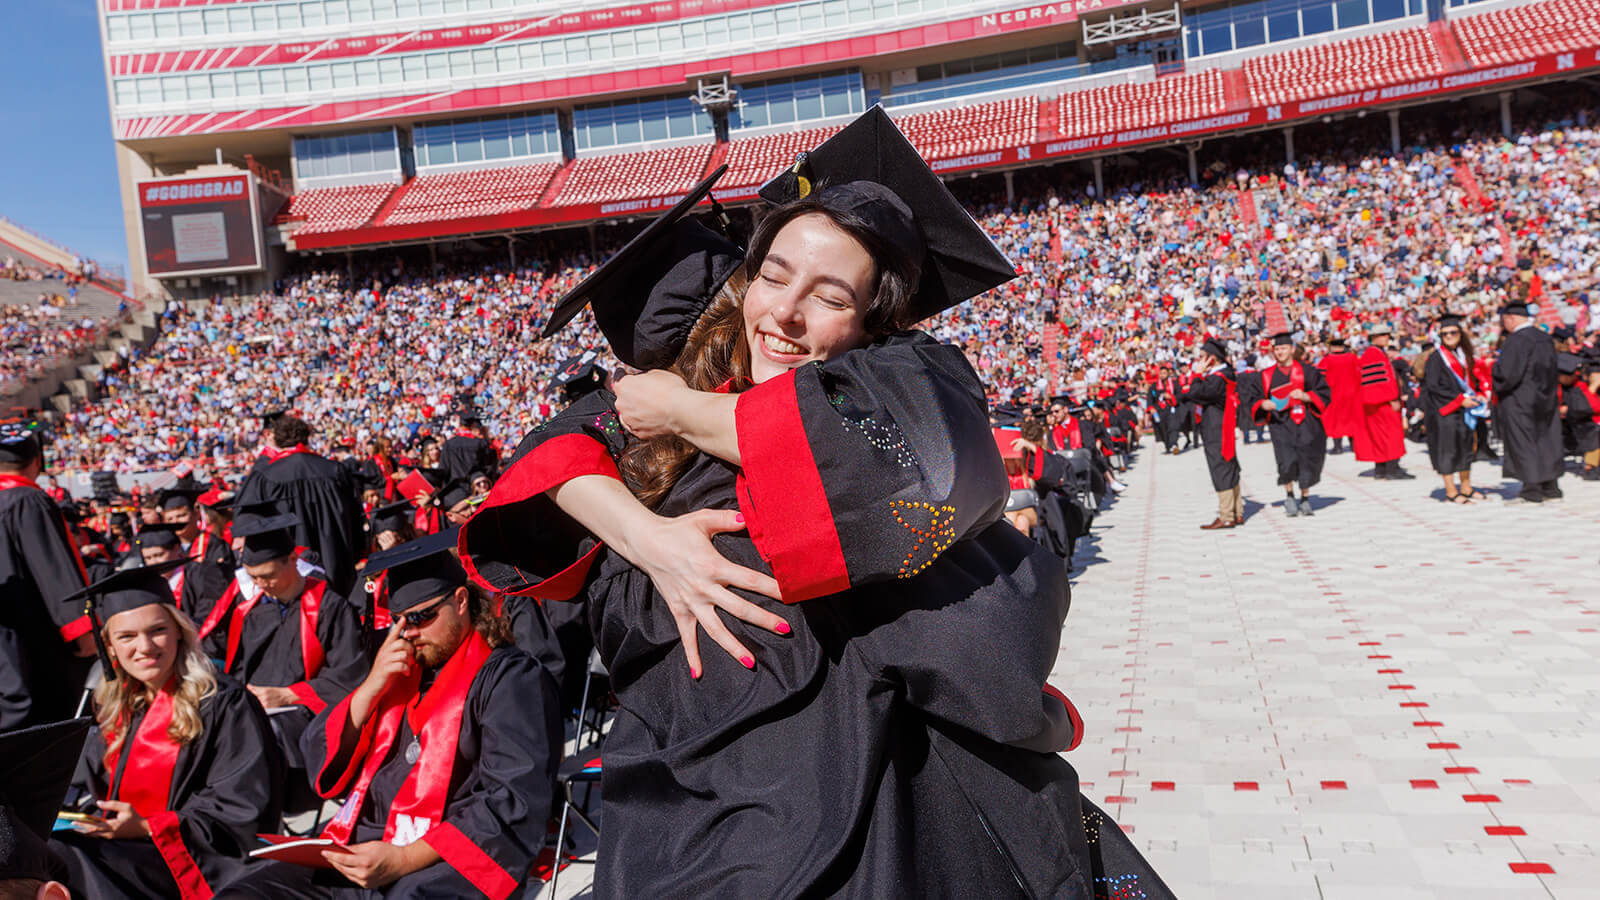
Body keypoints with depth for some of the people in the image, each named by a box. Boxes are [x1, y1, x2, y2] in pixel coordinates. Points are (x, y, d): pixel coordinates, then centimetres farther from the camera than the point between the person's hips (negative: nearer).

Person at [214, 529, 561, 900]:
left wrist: (403, 860, -19)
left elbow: (513, 800, -12)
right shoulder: (398, 668, 17)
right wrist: (371, 686, -1)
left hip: (446, 861, -6)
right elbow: (320, 766, 14)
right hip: (361, 847, 6)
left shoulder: (509, 676, -2)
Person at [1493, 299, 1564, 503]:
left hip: (1520, 400, -8)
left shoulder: (1515, 341, -18)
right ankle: (1551, 488, 18)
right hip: (1545, 400, 8)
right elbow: (1550, 372, 17)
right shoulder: (1545, 338, 10)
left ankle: (1531, 491, -1)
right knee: (1546, 442, 13)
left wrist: (1496, 363, -3)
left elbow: (1506, 373, -22)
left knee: (1524, 444, -2)